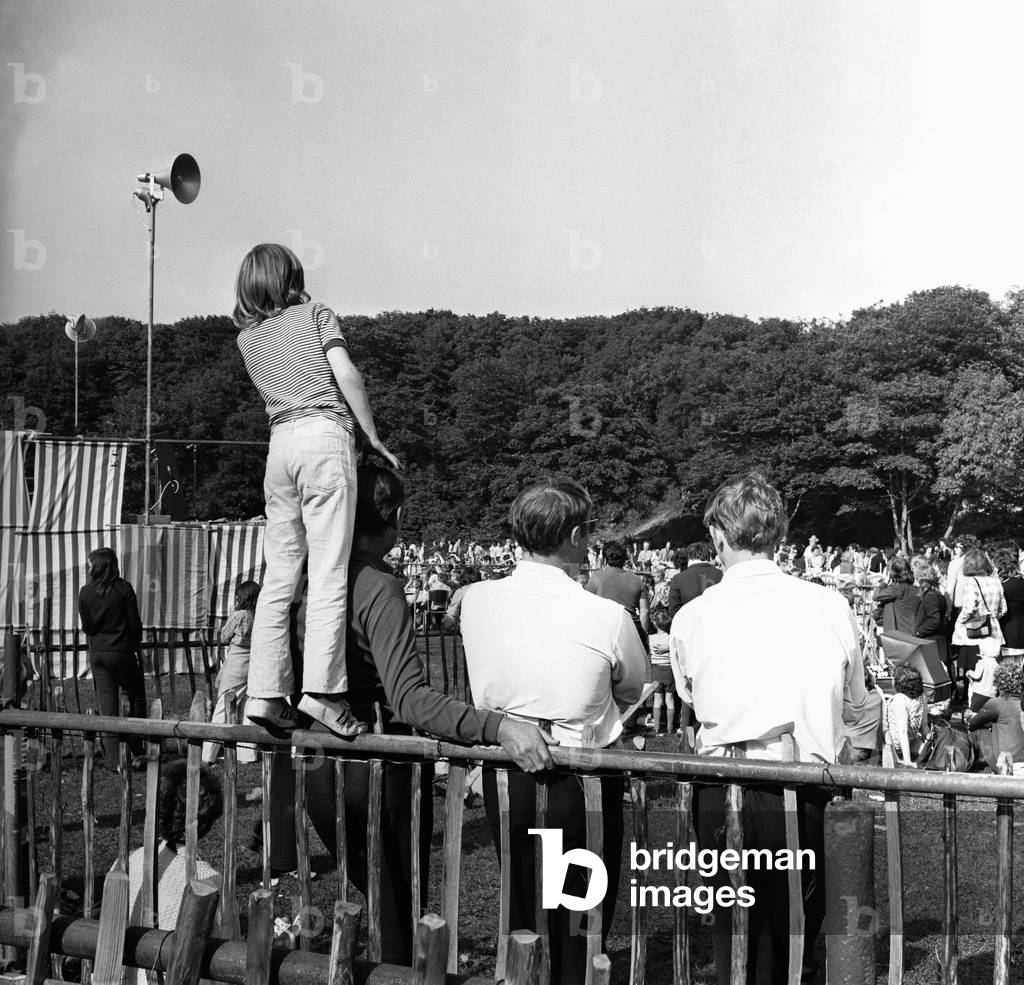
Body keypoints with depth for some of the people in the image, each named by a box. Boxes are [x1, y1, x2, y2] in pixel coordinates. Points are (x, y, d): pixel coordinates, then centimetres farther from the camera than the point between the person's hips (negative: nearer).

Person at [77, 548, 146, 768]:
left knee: (107, 706, 6)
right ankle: (136, 749, 14)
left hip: (97, 654, 3)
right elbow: (135, 623, -7)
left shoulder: (85, 592, -4)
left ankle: (112, 759, 7)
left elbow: (85, 626, 2)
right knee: (136, 698, 14)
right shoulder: (124, 589, -11)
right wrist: (135, 643, 10)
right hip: (123, 652, -3)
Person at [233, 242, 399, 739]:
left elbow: (275, 389, 15)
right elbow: (346, 376, -2)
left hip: (280, 440, 5)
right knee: (328, 571, -9)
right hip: (326, 434, -4)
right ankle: (321, 687, -17)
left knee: (278, 576, 5)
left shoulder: (247, 338, 20)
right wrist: (373, 436, 3)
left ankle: (266, 693, 1)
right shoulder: (316, 314, 8)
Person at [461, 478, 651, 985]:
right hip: (582, 785, -4)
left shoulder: (475, 600, -9)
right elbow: (633, 690, -1)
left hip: (503, 778, 4)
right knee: (581, 926, 13)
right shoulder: (607, 616, -19)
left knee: (521, 913, 21)